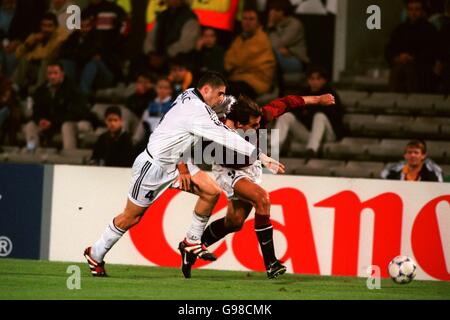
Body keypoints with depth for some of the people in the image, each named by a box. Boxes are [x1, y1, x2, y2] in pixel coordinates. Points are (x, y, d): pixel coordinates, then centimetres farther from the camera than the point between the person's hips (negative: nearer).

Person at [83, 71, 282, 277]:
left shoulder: (191, 96, -3)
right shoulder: (195, 112, -28)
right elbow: (226, 138, -30)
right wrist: (260, 156, -29)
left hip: (175, 163, 9)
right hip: (153, 166, -9)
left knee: (212, 192, -4)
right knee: (131, 217, 3)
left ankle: (192, 242, 9)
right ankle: (95, 255, 21)